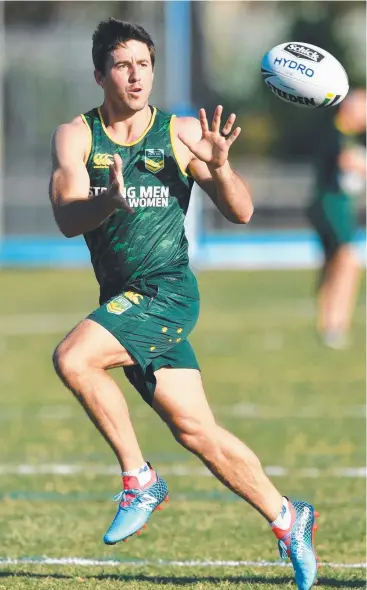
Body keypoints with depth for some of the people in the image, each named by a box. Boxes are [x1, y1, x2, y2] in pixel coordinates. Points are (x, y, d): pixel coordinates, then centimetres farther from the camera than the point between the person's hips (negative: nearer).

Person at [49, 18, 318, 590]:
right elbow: (67, 218, -12)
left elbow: (241, 213, 0)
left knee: (73, 358, -26)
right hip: (124, 301, 4)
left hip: (168, 291, -4)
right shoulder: (76, 136, 3)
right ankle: (287, 519, 22)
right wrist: (109, 201, -33)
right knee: (196, 430, 6)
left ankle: (139, 479, -11)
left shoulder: (181, 133, -1)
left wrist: (219, 166, -19)